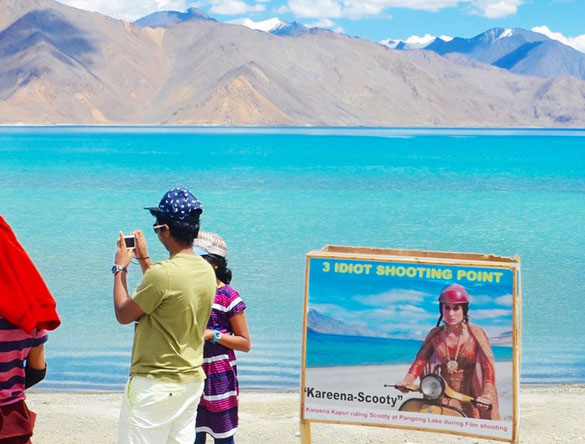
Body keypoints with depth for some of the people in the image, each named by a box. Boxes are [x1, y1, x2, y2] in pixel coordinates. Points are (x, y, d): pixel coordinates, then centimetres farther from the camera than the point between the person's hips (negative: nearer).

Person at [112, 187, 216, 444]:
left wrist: (120, 268, 3)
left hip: (155, 382, -8)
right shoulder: (206, 271, 3)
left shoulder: (161, 273, -22)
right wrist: (144, 260, 25)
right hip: (192, 379, 8)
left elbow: (123, 315, -10)